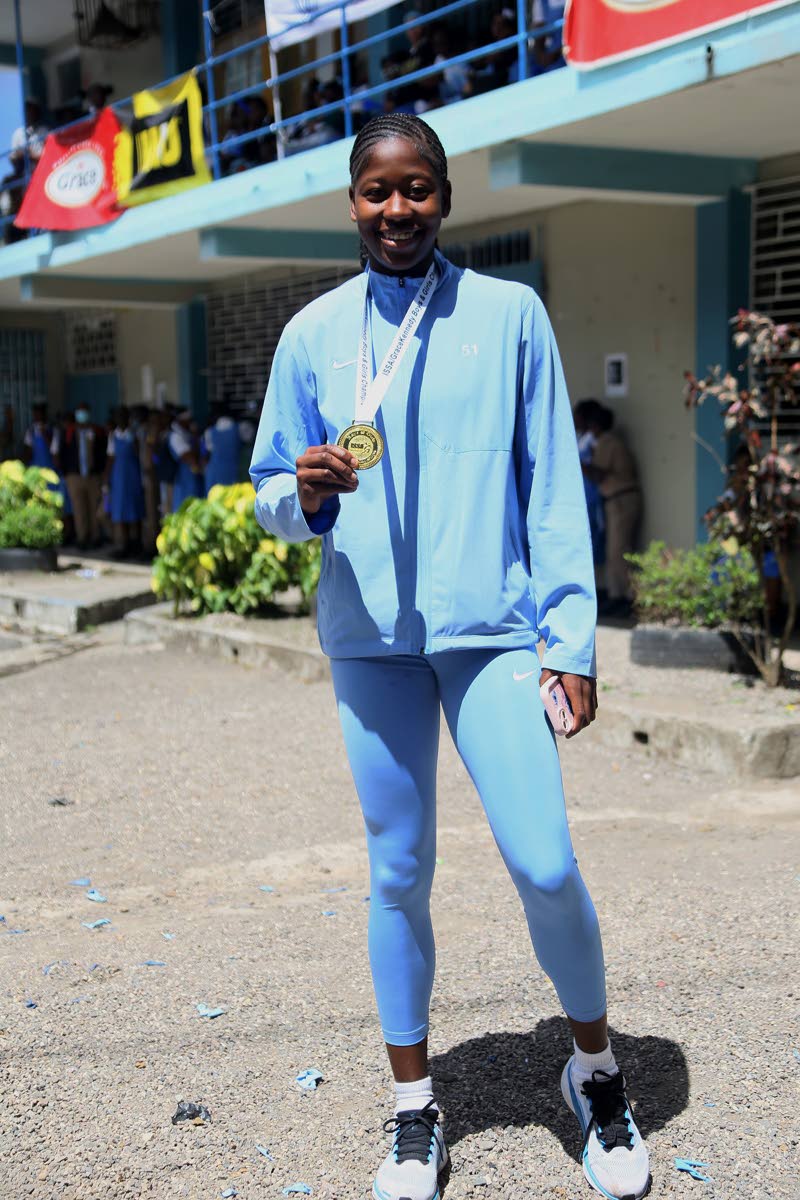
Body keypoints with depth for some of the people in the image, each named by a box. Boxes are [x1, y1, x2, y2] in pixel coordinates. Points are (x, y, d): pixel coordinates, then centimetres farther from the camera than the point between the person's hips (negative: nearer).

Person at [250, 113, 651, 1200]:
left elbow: (554, 489, 4)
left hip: (494, 629, -1)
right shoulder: (313, 333, 8)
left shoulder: (512, 314, 5)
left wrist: (572, 636, -2)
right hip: (370, 638, 2)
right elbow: (270, 495, 11)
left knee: (544, 865, -6)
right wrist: (306, 493, -13)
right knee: (398, 873, 7)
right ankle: (414, 1113, 24)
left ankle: (597, 1072, 21)